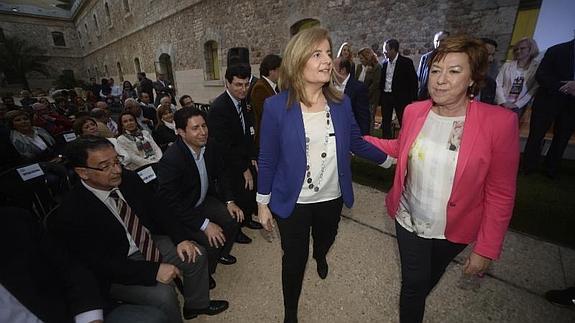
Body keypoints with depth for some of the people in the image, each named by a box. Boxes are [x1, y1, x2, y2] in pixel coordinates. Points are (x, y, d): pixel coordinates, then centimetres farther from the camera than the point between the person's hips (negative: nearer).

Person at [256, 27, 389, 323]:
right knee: (294, 259, 13)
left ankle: (320, 257, 70)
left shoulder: (341, 103, -6)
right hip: (292, 201, -3)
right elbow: (267, 159, -10)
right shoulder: (276, 106, -16)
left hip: (332, 197, 4)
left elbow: (357, 143, 6)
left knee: (326, 241, 29)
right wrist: (263, 202, -4)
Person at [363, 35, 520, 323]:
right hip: (409, 220, 1)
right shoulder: (414, 111, -10)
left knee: (431, 275, 28)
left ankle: (416, 297, 62)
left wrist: (486, 249, -11)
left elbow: (500, 194, -13)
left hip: (454, 230, 0)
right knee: (413, 282, 14)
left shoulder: (500, 121, -20)